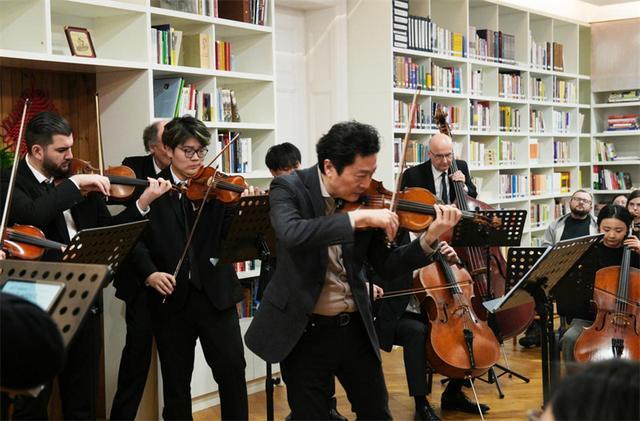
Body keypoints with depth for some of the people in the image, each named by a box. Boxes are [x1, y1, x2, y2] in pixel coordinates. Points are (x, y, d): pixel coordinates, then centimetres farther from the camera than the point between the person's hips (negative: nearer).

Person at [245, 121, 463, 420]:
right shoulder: (289, 188, -12)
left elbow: (386, 265, 1)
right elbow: (291, 234, -33)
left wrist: (430, 238, -15)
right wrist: (358, 218, -35)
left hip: (354, 326, 4)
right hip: (305, 330, -4)